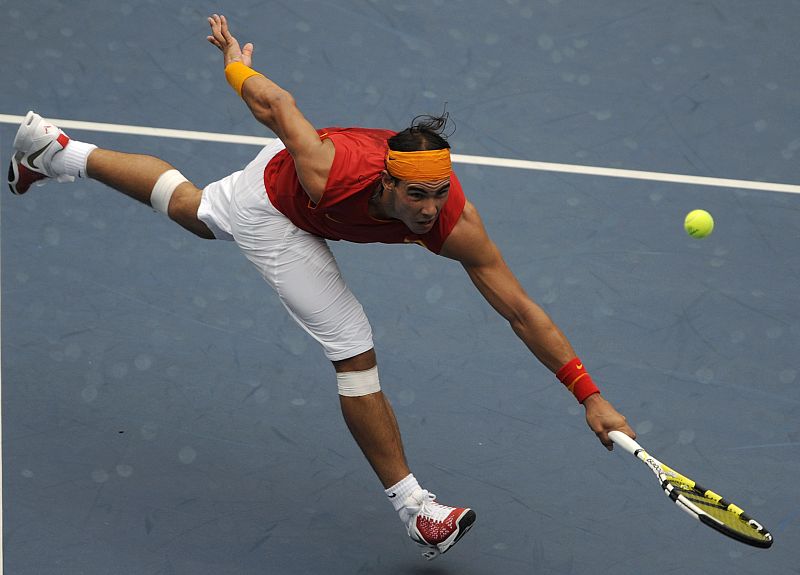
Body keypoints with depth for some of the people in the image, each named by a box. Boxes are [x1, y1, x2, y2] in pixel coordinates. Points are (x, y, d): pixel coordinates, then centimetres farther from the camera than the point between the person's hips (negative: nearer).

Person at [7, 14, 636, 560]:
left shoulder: (457, 224, -37)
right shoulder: (335, 173, -45)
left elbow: (523, 312, -34)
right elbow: (274, 103, -28)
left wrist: (590, 395, -38)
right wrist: (237, 63, -7)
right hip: (272, 210, -5)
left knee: (190, 208, 33)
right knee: (355, 353, -11)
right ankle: (414, 508, 0)